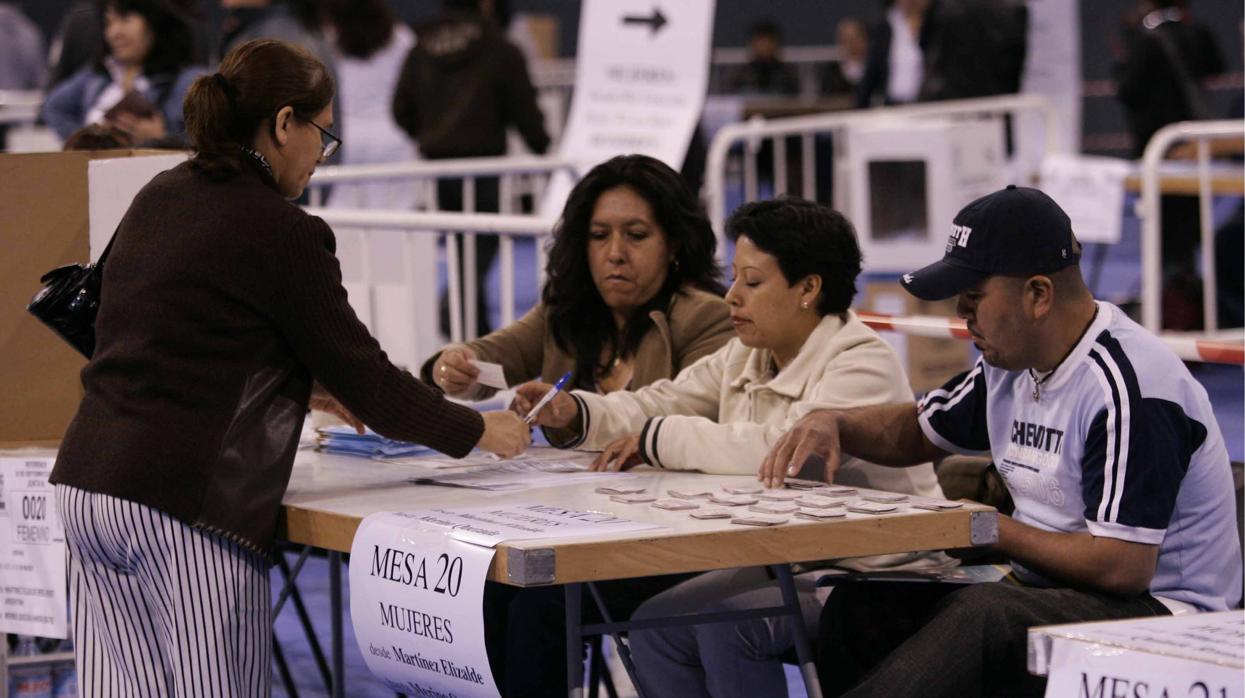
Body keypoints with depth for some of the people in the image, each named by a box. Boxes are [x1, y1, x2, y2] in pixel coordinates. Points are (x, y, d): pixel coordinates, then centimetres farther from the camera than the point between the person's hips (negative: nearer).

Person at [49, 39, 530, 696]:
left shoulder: (158, 198, 14)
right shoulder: (279, 230, -9)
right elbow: (366, 379, -3)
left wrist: (301, 388, 30)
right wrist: (482, 431, 10)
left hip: (86, 482, 8)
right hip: (183, 505, -8)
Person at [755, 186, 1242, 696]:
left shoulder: (1126, 389, -20)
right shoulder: (1011, 365, 10)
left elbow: (1123, 567, -24)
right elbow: (918, 430, 28)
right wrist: (833, 424, 6)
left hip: (1155, 609, -9)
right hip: (1048, 594, 9)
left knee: (983, 616, -37)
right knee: (858, 608, -11)